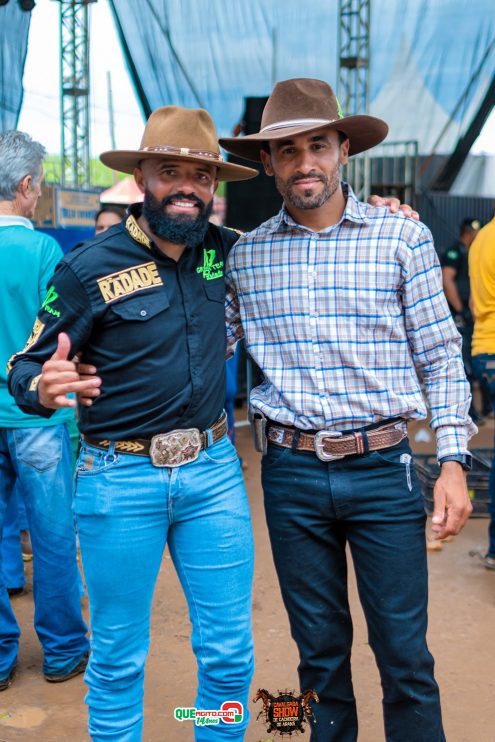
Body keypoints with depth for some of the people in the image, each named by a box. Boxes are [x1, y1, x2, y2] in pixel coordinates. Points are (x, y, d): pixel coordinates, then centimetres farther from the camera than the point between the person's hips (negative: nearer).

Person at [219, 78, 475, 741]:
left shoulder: (404, 238, -2)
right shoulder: (245, 254, 4)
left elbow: (441, 357, 0)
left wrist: (453, 461, -7)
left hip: (382, 468, -2)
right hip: (289, 473, 2)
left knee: (405, 654, 6)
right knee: (319, 649, 15)